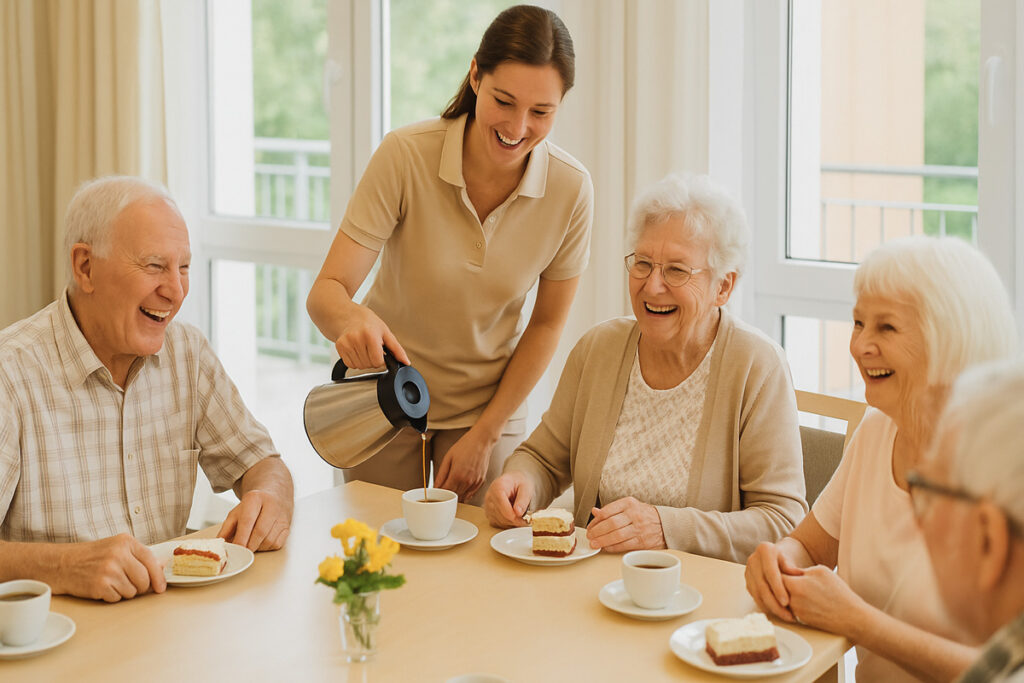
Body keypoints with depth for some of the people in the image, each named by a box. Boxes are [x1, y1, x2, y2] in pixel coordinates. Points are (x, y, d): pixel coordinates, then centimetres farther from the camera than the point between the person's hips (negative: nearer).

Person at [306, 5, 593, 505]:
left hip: (488, 407, 1)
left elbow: (546, 323, -4)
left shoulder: (570, 189, -15)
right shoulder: (405, 156, -21)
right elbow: (325, 292, -22)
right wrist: (352, 319, -45)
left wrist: (484, 436, -5)